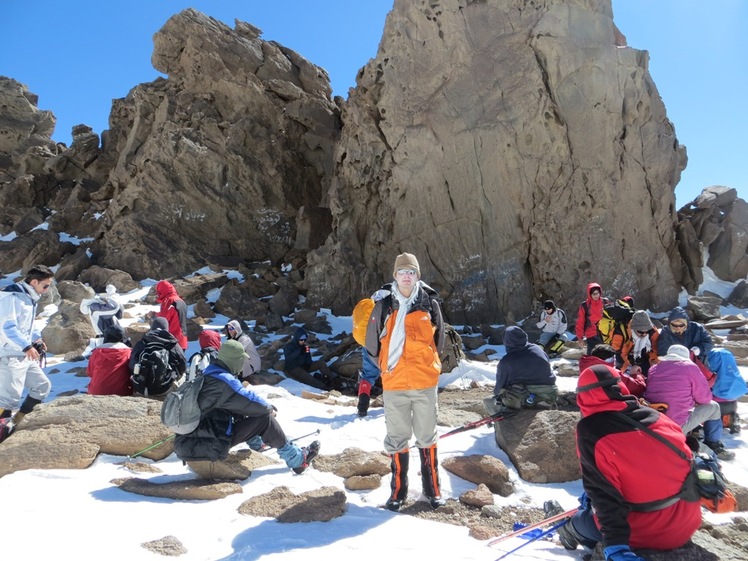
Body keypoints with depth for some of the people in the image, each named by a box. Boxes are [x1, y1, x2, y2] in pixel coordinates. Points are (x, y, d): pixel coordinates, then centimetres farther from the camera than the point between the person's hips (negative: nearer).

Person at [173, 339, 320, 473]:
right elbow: (252, 402, -16)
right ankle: (297, 459, 5)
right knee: (265, 417, -6)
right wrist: (270, 409, 5)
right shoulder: (224, 381, -20)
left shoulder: (208, 376, 10)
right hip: (209, 448, -9)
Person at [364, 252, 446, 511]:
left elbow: (438, 340, 13)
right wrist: (388, 366, 9)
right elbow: (372, 344, 7)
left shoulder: (430, 304, 1)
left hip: (425, 383, 0)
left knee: (427, 436, 11)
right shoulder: (384, 306, -1)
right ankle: (398, 490, 24)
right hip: (393, 384, 0)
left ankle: (432, 488, 25)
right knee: (397, 437, 10)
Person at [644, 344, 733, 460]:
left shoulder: (653, 368, 11)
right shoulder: (690, 367, -1)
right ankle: (714, 447, 24)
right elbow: (705, 398, 1)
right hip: (676, 427, -6)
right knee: (713, 407, 18)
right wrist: (693, 400, 22)